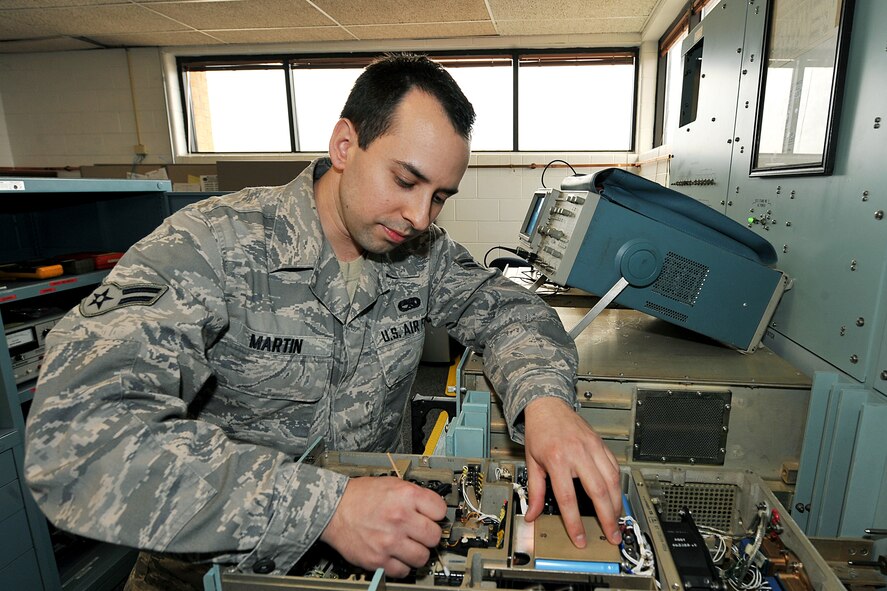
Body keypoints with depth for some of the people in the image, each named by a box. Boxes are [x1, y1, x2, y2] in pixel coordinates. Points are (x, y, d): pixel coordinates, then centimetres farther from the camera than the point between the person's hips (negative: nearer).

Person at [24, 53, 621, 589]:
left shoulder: (425, 252, -6)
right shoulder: (213, 245, -21)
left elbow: (507, 307, 1)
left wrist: (544, 397, -22)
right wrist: (322, 505, -37)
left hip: (387, 521, 3)